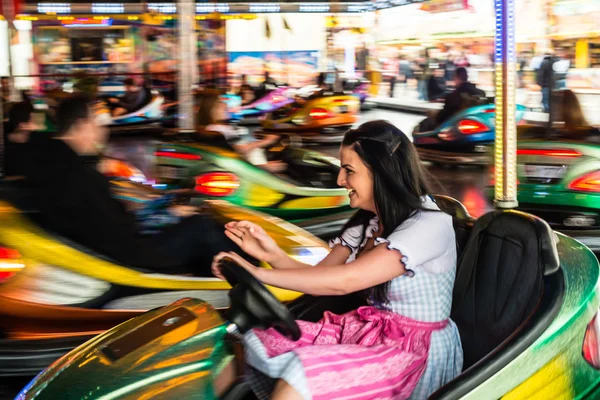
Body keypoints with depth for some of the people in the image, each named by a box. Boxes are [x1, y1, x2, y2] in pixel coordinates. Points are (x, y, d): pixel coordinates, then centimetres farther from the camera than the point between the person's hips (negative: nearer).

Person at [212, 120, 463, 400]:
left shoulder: (429, 225, -18)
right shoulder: (367, 222, 9)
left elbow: (342, 282, -24)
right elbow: (319, 277, 4)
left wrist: (257, 273, -21)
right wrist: (272, 255, -15)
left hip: (417, 351, -8)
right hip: (367, 330, 8)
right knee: (255, 344, -9)